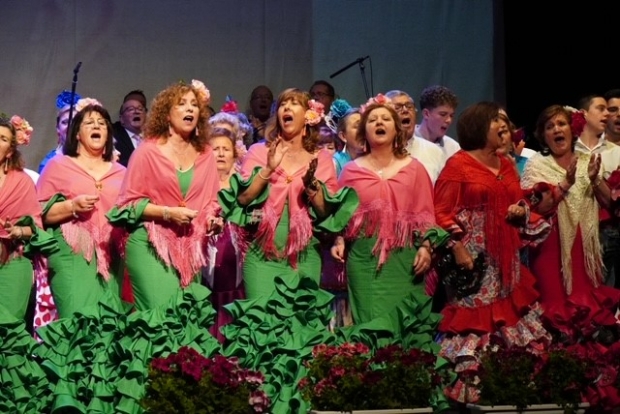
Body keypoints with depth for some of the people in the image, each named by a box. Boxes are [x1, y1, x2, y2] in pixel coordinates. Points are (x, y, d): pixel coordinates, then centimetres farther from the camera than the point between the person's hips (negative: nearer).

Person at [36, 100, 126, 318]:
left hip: (110, 256, 4)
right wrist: (72, 206, -14)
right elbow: (39, 212, 1)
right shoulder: (58, 165, 7)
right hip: (71, 254, -4)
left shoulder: (120, 172, 17)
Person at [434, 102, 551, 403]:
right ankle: (470, 380, -1)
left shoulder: (507, 166, 15)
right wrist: (457, 248, -20)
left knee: (509, 318, 7)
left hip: (505, 260, 7)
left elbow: (518, 206, 25)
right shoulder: (457, 164, -5)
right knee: (473, 320, -6)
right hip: (473, 257, -7)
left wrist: (522, 212, 2)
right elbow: (441, 212, -11)